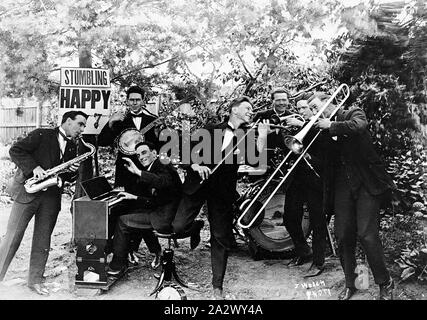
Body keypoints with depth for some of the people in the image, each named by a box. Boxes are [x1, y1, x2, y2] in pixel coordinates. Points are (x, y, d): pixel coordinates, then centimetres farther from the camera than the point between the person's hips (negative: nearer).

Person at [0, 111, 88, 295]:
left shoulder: (72, 148, 15)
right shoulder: (42, 135, -2)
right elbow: (15, 151, -8)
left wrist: (72, 172, -4)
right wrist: (33, 167, -20)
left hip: (51, 196, 5)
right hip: (27, 190, -5)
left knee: (43, 240, 6)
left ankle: (35, 280, 16)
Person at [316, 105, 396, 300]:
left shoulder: (354, 114, -3)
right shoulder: (321, 127, 10)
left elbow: (358, 126, -26)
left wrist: (331, 127, -16)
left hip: (368, 183, -4)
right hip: (343, 185, 4)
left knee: (367, 234, -10)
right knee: (343, 236, 2)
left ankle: (385, 284, 10)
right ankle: (350, 284, 19)